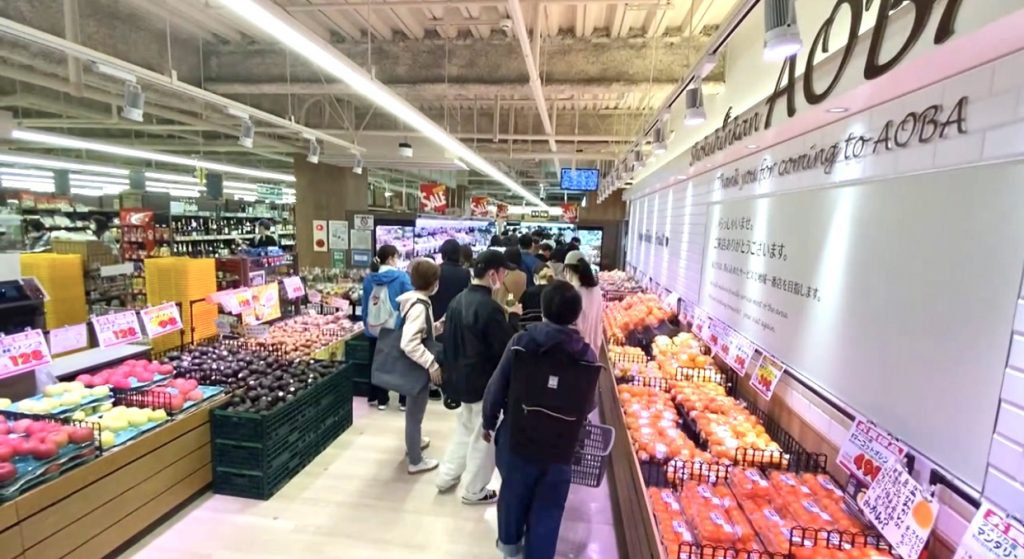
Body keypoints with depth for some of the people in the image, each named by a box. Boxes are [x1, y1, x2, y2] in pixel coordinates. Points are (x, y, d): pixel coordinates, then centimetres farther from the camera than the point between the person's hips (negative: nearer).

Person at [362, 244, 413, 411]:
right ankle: (404, 400, 14)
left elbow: (365, 305, 9)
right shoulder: (401, 276, -11)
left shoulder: (369, 278, 3)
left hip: (374, 328, 5)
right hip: (396, 328, -4)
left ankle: (378, 398, 26)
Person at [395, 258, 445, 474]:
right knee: (415, 413, 6)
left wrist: (439, 326, 3)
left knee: (414, 410, 28)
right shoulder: (420, 306, -27)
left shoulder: (416, 301, 3)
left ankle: (414, 441, 50)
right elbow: (409, 343, -35)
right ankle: (415, 461, 23)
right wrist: (432, 364, -30)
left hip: (416, 366, 10)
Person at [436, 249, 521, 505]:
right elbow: (506, 348, -21)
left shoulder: (458, 300, 2)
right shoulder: (490, 308, -25)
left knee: (465, 430, 26)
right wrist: (513, 318, -9)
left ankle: (446, 477, 38)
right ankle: (474, 491, 27)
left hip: (460, 378, 8)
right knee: (484, 437, 11)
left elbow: (449, 340, 10)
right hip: (484, 383, -8)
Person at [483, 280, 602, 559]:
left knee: (513, 493, 25)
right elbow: (589, 405, -1)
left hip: (517, 439, 2)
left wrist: (488, 422, 10)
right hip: (560, 450, -1)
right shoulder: (589, 356, -10)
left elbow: (496, 387, -7)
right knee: (547, 508, 17)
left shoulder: (521, 343, -13)